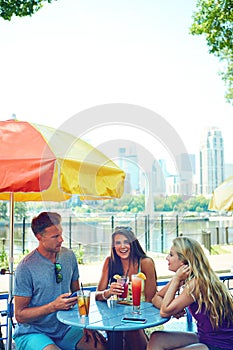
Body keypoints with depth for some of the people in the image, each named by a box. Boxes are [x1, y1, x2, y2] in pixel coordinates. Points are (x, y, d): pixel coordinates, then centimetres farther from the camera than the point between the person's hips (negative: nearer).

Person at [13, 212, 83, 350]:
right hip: (33, 332, -4)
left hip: (65, 329, 5)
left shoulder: (69, 256, 1)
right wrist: (54, 306, -22)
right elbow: (20, 315, -10)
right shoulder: (26, 267, -16)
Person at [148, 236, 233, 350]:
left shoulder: (198, 282, -23)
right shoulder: (185, 277, 3)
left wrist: (176, 280, -18)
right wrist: (173, 309, -10)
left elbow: (165, 312, -19)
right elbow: (156, 298, 10)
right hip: (203, 337, 8)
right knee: (156, 339, -6)